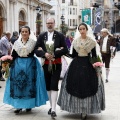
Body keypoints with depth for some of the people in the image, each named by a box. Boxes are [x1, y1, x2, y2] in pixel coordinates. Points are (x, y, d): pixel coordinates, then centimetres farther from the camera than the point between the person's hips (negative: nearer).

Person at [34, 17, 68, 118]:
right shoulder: (41, 36, 7)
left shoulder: (60, 36, -1)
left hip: (56, 65, -3)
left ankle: (53, 109, -11)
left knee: (54, 86, -10)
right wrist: (45, 54, -16)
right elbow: (36, 50, 2)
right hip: (46, 64, 4)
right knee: (48, 86, 10)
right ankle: (51, 106, 23)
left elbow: (65, 50, -5)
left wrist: (54, 54, -16)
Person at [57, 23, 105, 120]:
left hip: (88, 65, -2)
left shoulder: (92, 41, 0)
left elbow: (94, 55, 0)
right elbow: (73, 55, 10)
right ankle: (78, 108, 17)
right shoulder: (75, 41, 7)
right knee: (76, 86, 2)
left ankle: (85, 111, 4)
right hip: (76, 64, 3)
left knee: (87, 87, -3)